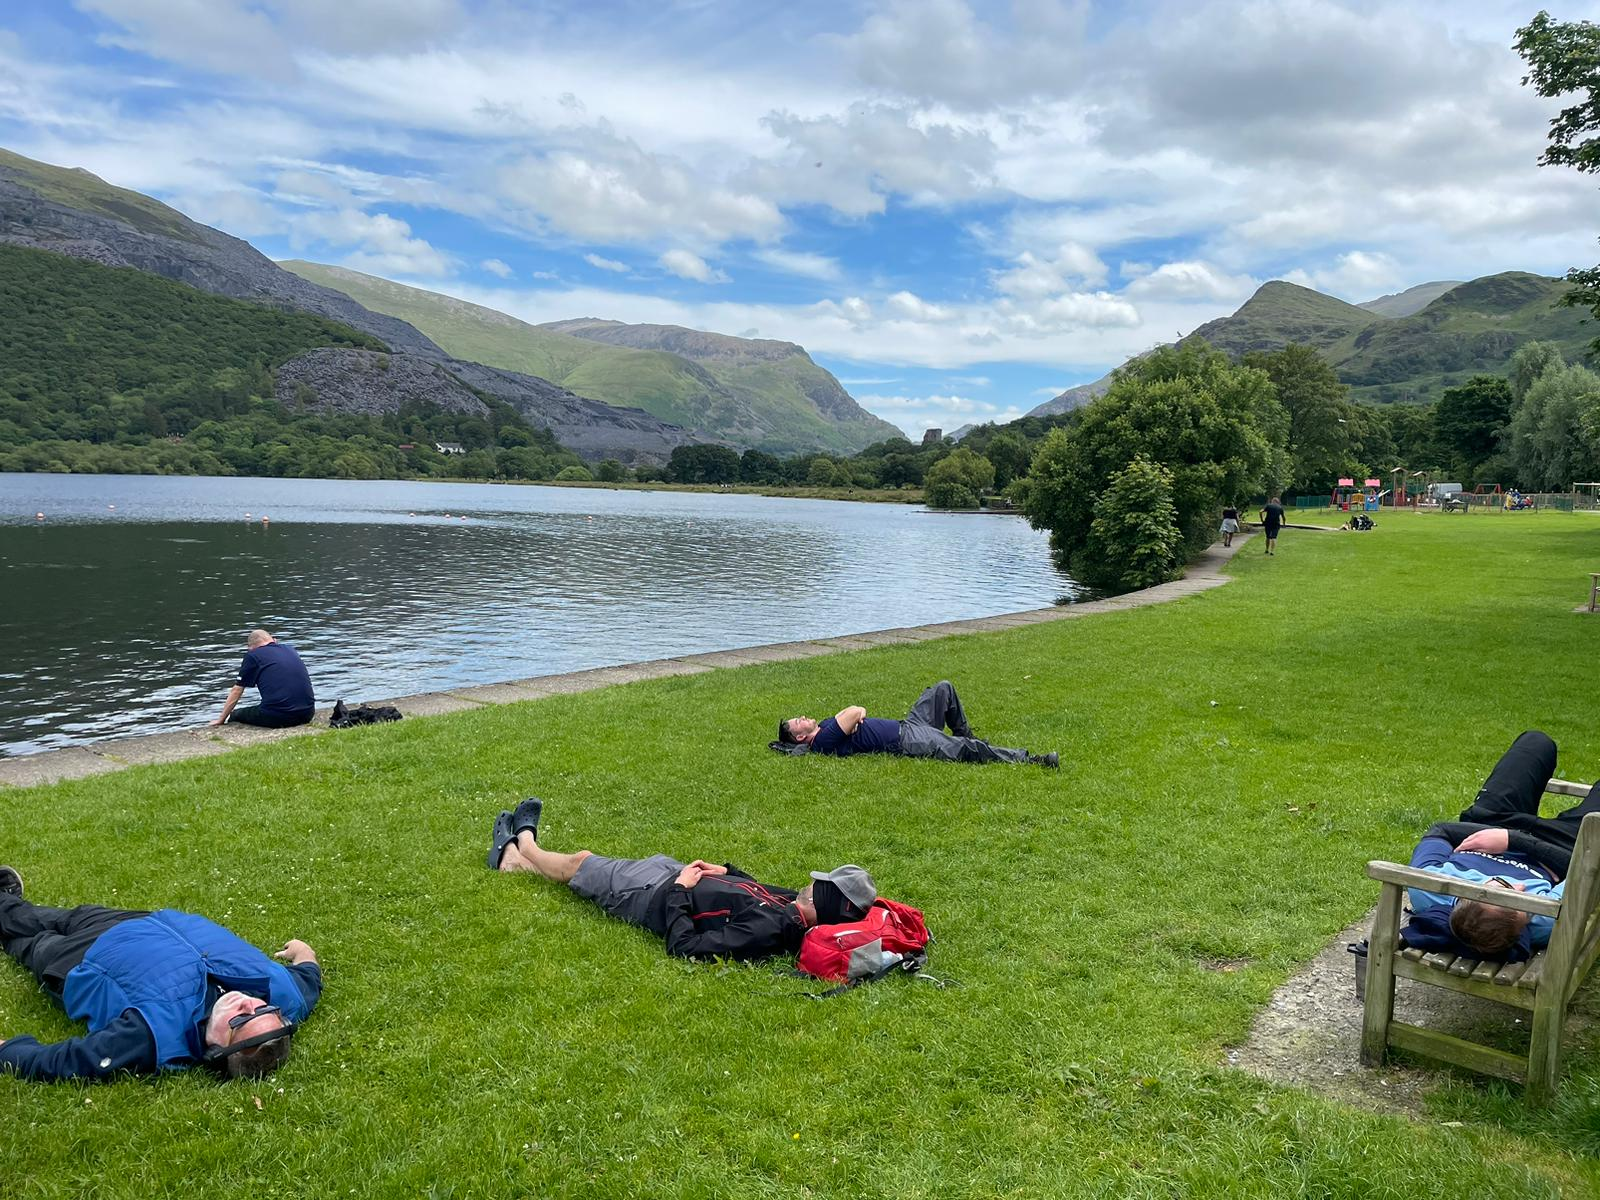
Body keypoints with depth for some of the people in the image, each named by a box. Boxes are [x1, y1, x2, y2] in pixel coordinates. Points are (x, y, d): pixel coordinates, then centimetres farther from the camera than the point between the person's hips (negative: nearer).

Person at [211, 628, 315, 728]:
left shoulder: (253, 654, 7)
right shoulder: (290, 649, 20)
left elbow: (237, 691, 12)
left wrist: (220, 719, 22)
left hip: (278, 717, -4)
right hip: (307, 714, 4)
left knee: (235, 715, 20)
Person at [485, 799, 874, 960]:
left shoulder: (766, 931, -39)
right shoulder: (793, 905, -13)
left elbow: (684, 947, -36)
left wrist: (680, 891, -26)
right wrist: (725, 870, 1)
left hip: (655, 896, -7)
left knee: (579, 862, 16)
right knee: (585, 860, 23)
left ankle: (525, 845, 49)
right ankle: (511, 859, 50)